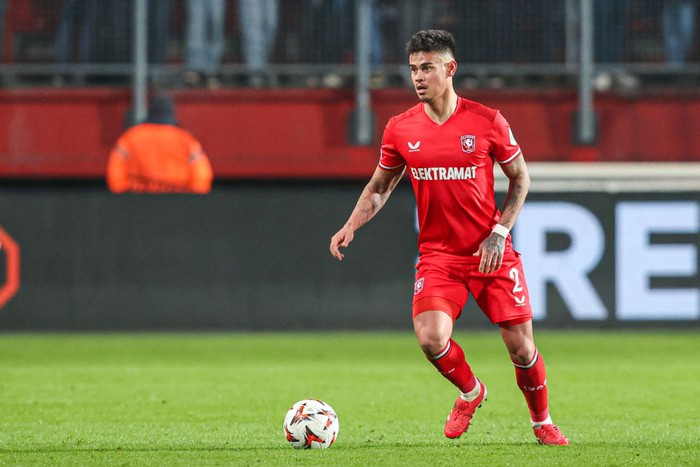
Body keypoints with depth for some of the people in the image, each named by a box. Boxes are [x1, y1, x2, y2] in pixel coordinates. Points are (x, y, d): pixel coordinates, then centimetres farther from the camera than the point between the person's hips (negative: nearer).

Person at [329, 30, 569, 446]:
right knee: (431, 337, -21)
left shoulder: (487, 122, -6)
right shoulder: (401, 129, 0)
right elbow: (380, 186, 13)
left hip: (492, 253, -1)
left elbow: (520, 178, 4)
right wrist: (351, 227, -3)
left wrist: (499, 232, -7)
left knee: (521, 347, -1)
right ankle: (470, 393, 12)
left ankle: (543, 423, 26)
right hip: (437, 255, 1)